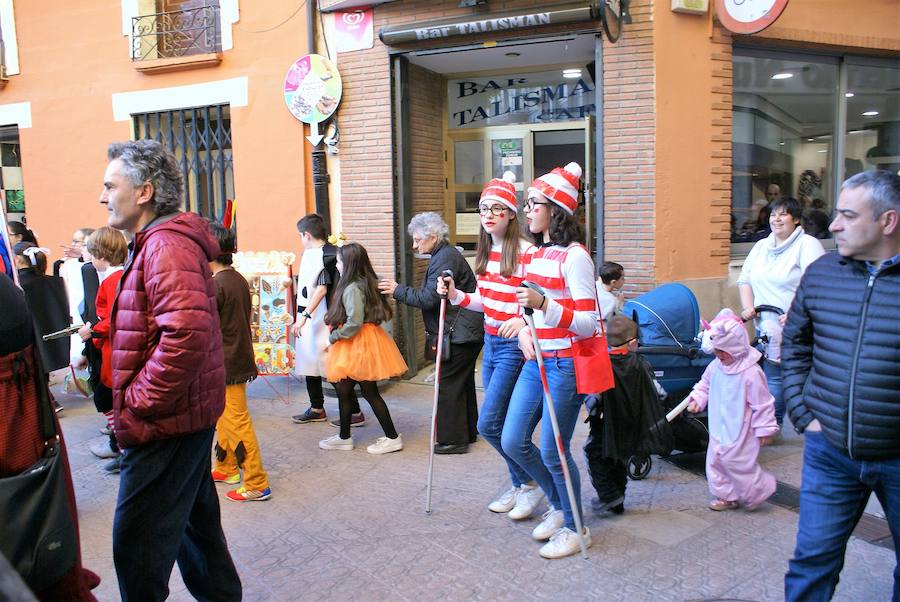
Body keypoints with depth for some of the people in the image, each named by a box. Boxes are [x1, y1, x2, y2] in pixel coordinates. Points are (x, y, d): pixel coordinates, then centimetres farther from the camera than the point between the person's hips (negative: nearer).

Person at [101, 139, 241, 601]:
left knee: (137, 537, 0)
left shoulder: (166, 246, -18)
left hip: (164, 420, -11)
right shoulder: (160, 242, 15)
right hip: (185, 413, 11)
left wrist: (137, 405, -22)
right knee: (194, 518, 21)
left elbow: (185, 334, -32)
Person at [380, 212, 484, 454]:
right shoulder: (444, 255, 16)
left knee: (449, 385, -4)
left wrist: (398, 290, -11)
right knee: (462, 382, 19)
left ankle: (453, 439, 4)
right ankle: (467, 431, 31)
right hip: (465, 332, 11)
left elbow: (430, 298, -21)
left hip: (460, 334, -11)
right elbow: (432, 295, 18)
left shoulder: (446, 258, -17)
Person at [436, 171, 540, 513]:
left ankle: (530, 482, 14)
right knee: (501, 423, 13)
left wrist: (522, 320, -35)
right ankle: (522, 484, 30)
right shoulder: (485, 252, 10)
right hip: (491, 342, 8)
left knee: (488, 424, -8)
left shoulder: (526, 253, -15)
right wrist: (455, 295, 2)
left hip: (514, 345, -8)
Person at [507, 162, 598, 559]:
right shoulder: (537, 253, 12)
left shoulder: (574, 256, -14)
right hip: (536, 360, 9)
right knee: (513, 442, 9)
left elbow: (588, 323, -20)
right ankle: (559, 504, 33)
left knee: (552, 450, 0)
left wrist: (543, 305, -31)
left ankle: (574, 527, 24)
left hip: (566, 365, -8)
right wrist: (524, 329, 11)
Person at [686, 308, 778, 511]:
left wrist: (764, 429, -10)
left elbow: (762, 403, -15)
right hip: (719, 429, 8)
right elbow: (704, 385, 16)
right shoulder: (715, 367, -1)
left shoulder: (751, 373, -21)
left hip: (741, 430, -8)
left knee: (737, 462, -4)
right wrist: (697, 400, -1)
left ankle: (757, 492, 20)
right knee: (715, 460, 13)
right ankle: (726, 496, 28)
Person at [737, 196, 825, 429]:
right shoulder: (761, 246, 17)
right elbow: (745, 279, 20)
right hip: (766, 327, 6)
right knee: (771, 377, 8)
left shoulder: (808, 245, -6)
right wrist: (747, 307, 5)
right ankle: (772, 425, 18)